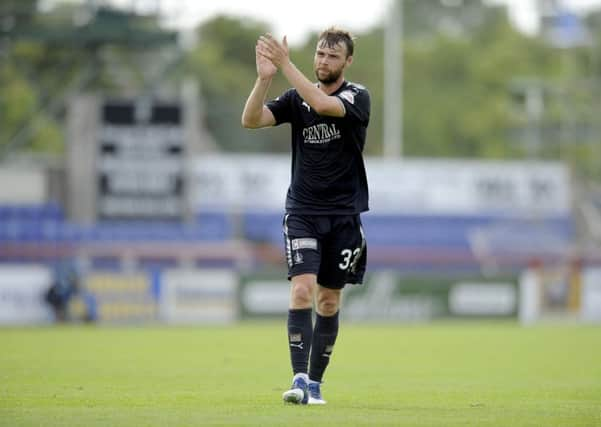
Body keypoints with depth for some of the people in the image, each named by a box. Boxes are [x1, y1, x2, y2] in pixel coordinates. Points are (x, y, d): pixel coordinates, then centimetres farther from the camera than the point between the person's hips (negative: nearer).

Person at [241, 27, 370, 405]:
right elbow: (251, 120, -9)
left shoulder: (358, 97, -5)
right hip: (303, 213, 1)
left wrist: (286, 65, -27)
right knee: (303, 290, -16)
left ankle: (315, 382, 18)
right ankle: (300, 379, -21)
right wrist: (265, 77, -23)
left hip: (343, 214, -1)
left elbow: (323, 104, -26)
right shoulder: (297, 98, 4)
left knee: (329, 301, 6)